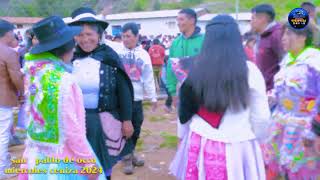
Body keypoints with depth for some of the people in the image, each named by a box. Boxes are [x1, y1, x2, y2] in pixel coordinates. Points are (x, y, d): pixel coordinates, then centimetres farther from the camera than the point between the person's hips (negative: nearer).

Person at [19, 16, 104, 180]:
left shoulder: (34, 72, -3)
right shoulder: (61, 79, -24)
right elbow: (71, 129, -23)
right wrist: (89, 162, -15)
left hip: (38, 154, 8)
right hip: (62, 159, -7)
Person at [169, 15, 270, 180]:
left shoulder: (196, 69, -7)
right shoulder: (249, 71, -11)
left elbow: (185, 113, 2)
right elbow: (261, 117, -4)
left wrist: (187, 134, 19)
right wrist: (255, 139, 14)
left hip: (199, 144, 2)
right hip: (236, 147, -1)